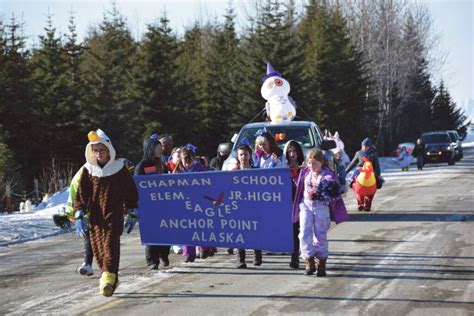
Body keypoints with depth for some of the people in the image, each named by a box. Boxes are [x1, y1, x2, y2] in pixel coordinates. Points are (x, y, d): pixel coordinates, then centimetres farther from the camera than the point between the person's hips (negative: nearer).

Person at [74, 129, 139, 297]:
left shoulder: (120, 168, 3)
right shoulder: (88, 170, 7)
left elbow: (131, 192, 10)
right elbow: (80, 194, 8)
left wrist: (132, 214, 7)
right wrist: (79, 215, -1)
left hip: (114, 216, -3)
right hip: (95, 217, 3)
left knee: (110, 247, -16)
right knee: (98, 249, 4)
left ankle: (108, 279, -25)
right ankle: (111, 279, 19)